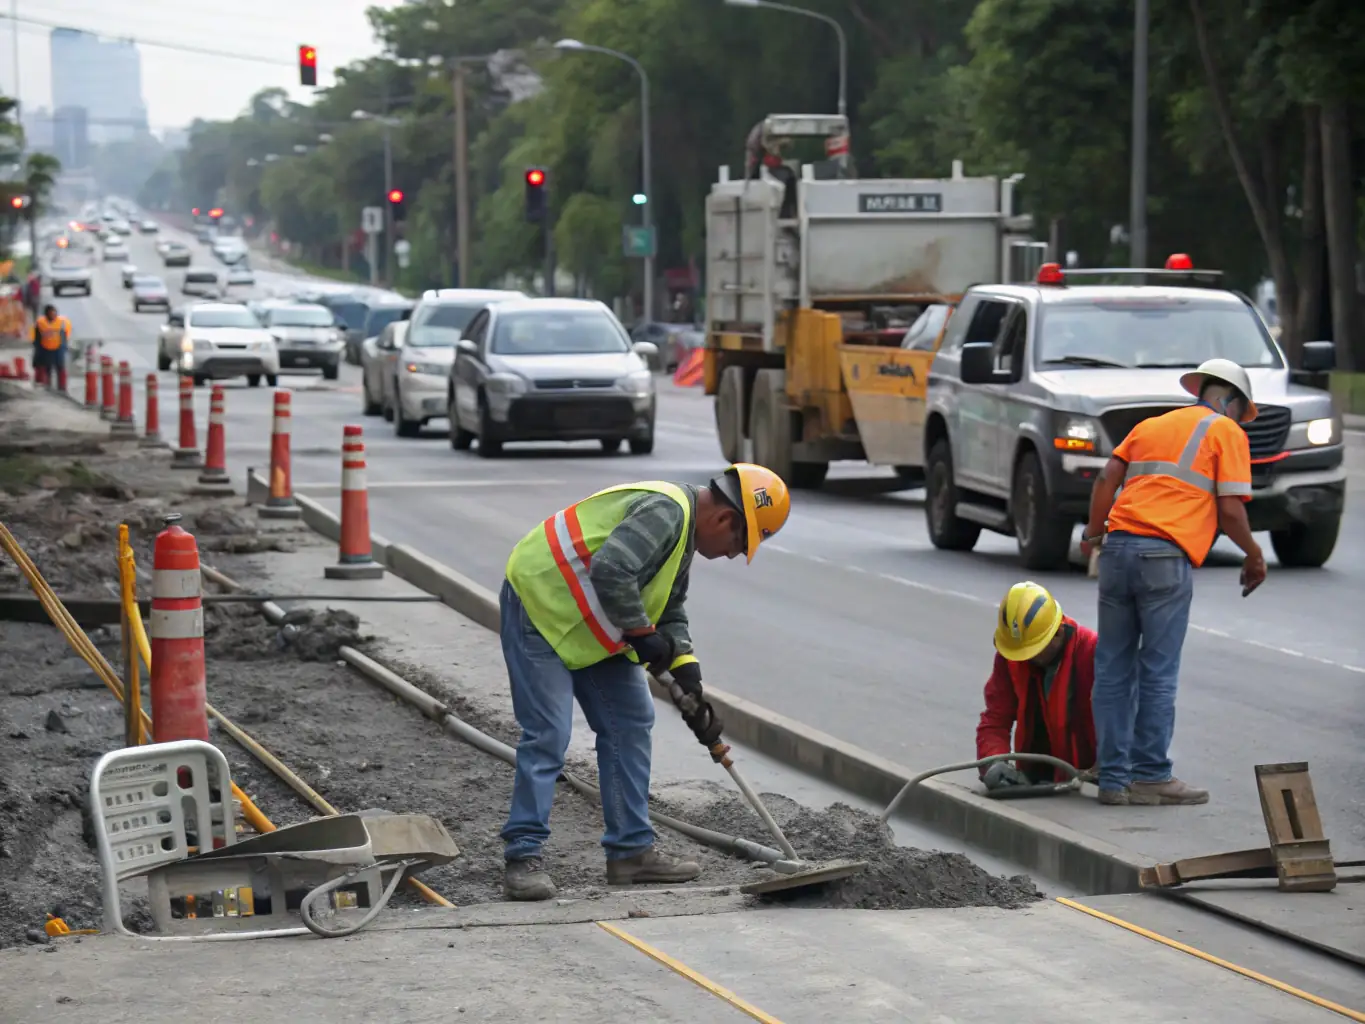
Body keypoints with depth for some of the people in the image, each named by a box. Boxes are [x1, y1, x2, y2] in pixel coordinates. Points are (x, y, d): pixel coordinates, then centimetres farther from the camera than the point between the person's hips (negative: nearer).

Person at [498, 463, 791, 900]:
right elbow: (610, 572, -36)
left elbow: (671, 614, 16)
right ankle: (524, 856, -7)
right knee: (547, 734, -13)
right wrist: (643, 633, -23)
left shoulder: (683, 533, 11)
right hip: (541, 605, -11)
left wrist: (691, 684, 6)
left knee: (630, 723, 9)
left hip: (587, 626, 11)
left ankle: (630, 850, 14)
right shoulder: (664, 512, -24)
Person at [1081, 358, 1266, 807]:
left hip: (1118, 547, 5)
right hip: (1166, 555, -5)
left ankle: (1113, 778, 8)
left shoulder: (1151, 425, 23)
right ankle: (1150, 777, 2)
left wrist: (1093, 535, 15)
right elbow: (1230, 510, -2)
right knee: (1158, 673, 0)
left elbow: (1107, 479, 11)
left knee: (1113, 671, 7)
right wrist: (1255, 557, 12)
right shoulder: (1227, 432, 7)